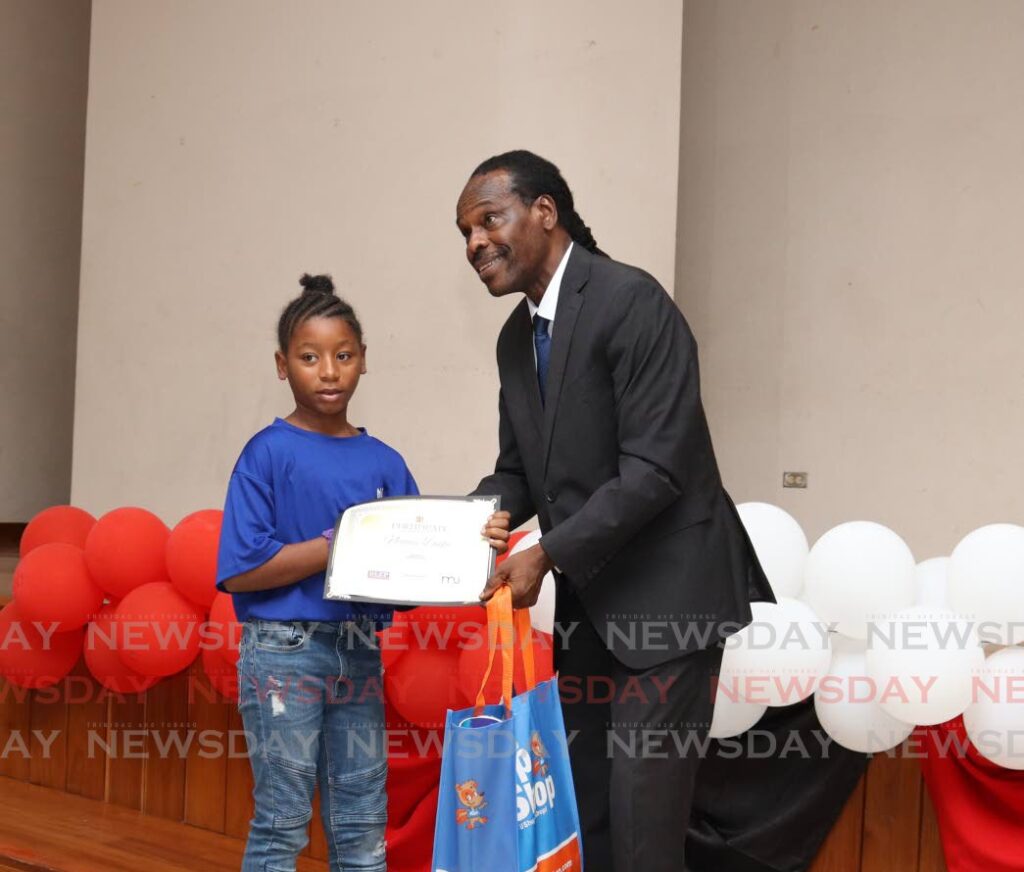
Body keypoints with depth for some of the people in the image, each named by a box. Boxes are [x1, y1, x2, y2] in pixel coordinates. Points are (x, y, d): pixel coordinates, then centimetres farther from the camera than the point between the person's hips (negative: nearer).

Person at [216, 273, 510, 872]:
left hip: (360, 652, 5)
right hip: (285, 651, -4)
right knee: (282, 822, 3)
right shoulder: (269, 452, -6)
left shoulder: (384, 463, 6)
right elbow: (239, 572, -13)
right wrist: (339, 546, -19)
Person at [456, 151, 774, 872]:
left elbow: (655, 469, -22)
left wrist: (546, 555, -24)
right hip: (587, 599, 9)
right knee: (578, 813, 14)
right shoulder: (516, 337, 10)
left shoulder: (632, 302, -17)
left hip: (666, 592, -8)